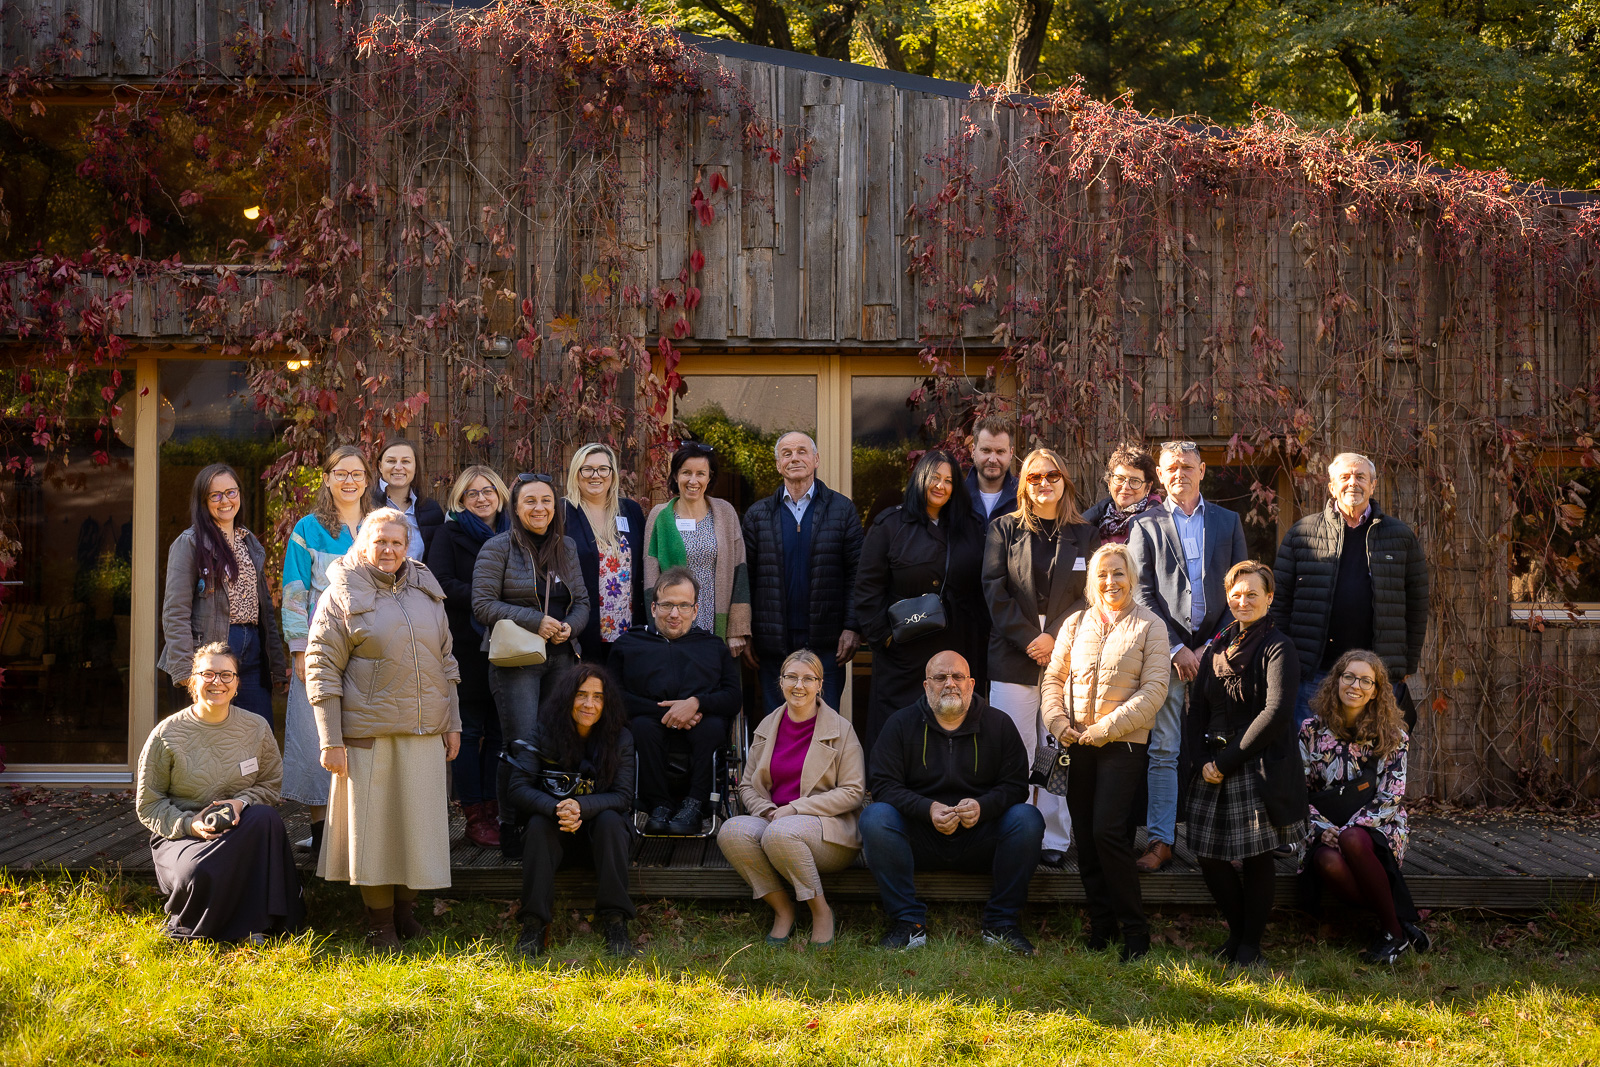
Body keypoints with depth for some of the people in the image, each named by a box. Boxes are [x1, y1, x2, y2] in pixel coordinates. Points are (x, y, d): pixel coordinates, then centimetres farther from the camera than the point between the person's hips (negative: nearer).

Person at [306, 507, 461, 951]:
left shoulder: (426, 592, 12)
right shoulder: (342, 597, -4)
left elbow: (444, 661, 18)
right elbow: (322, 669, -7)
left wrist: (452, 723, 14)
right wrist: (331, 741, -12)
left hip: (424, 732, 5)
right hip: (368, 731, -4)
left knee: (418, 818, 8)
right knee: (371, 822, 1)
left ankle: (404, 908, 23)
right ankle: (379, 920, 12)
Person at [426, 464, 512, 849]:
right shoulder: (450, 534, 4)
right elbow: (441, 583, -8)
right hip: (466, 645, -4)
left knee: (500, 729, 4)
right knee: (470, 728, -3)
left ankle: (493, 811, 9)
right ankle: (475, 817, 1)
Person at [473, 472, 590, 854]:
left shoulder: (566, 547, 15)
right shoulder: (498, 548, -2)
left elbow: (582, 600, 18)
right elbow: (483, 604, -8)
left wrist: (570, 626, -4)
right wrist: (534, 621, -14)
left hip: (560, 657, 5)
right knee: (522, 745, -10)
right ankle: (511, 830, 2)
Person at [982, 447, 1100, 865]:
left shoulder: (1085, 535, 13)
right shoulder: (1004, 529, 10)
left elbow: (1091, 595, 6)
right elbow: (995, 590, 2)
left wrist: (1055, 638, -8)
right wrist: (1028, 640, -8)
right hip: (1013, 658, -1)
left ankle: (1055, 838, 5)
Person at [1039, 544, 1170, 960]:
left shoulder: (1149, 626, 1)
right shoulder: (1075, 624, 13)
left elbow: (1153, 691, -6)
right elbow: (1053, 679, 14)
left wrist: (1105, 728, -12)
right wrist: (1059, 723, -4)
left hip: (1124, 743, -4)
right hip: (1077, 745, 4)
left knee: (1108, 832, -14)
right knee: (1085, 836, 5)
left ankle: (1135, 931, -3)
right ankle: (1101, 926, 15)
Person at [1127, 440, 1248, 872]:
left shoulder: (1228, 521, 13)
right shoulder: (1145, 525, 8)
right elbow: (1142, 594, 2)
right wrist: (1175, 648, -7)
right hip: (1168, 650, -1)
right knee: (1163, 750, -4)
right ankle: (1160, 841, -3)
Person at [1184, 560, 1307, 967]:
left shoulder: (1277, 649, -6)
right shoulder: (1217, 648, 13)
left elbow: (1276, 712, -15)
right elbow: (1197, 708, 12)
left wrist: (1228, 760, -14)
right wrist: (1201, 761, -4)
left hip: (1261, 768, -5)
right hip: (1214, 770, 6)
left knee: (1256, 857, 0)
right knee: (1209, 856, 3)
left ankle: (1251, 941, 14)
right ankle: (1236, 931, 22)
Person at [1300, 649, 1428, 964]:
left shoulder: (1391, 734, 2)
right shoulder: (1312, 730, 5)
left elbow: (1391, 798, -4)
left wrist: (1348, 829, -18)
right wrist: (1323, 829, -13)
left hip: (1378, 828, -1)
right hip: (1327, 829, 1)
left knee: (1352, 841, -38)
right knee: (1330, 864, -36)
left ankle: (1394, 932, -24)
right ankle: (1402, 925, -23)